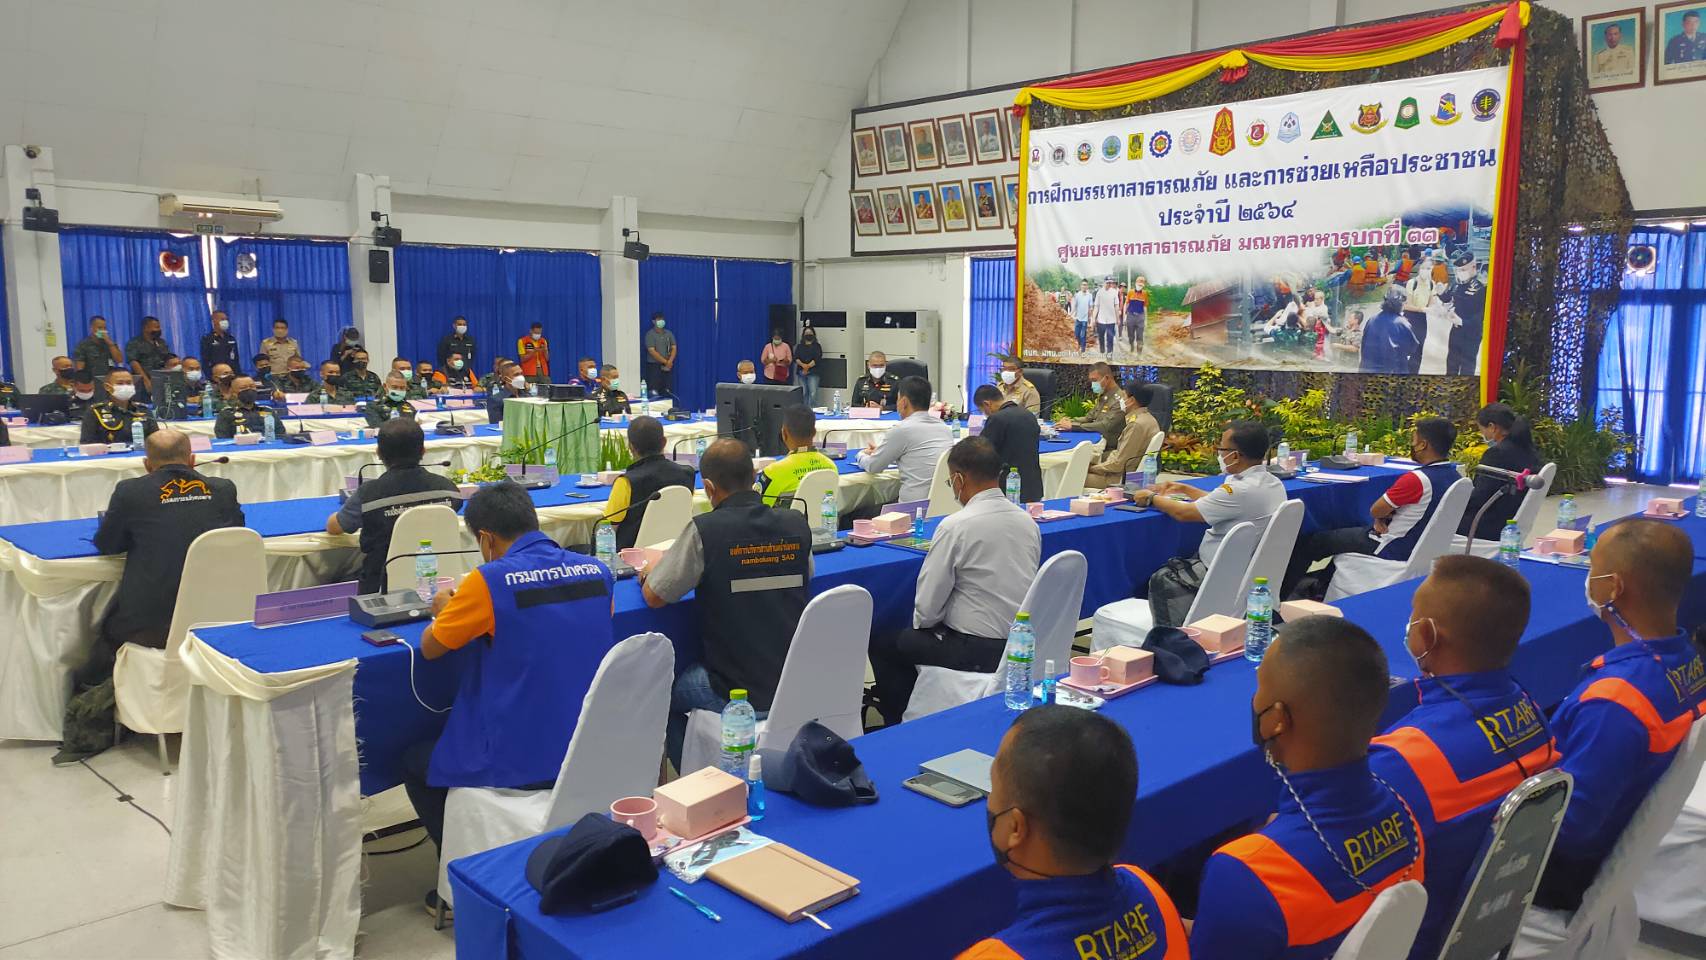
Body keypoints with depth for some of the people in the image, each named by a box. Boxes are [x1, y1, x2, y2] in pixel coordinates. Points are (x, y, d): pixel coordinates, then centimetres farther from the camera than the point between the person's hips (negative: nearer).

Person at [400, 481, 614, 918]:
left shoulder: (490, 581, -17)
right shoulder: (596, 572, -1)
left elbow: (430, 648, -3)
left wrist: (445, 612, 18)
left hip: (524, 765, -6)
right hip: (594, 756, 6)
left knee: (415, 762, 24)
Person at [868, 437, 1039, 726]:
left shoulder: (956, 526, -17)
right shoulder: (1027, 520, 4)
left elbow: (927, 607, -13)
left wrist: (920, 623, 10)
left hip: (976, 651, -8)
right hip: (1023, 642, 8)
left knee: (881, 641, 10)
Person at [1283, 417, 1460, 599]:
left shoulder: (1417, 479, -29)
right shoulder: (1455, 476, -2)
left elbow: (1375, 511, -17)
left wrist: (1382, 516, 4)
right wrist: (1386, 514, -4)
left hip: (1393, 550, -9)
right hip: (1419, 548, 9)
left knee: (1312, 541, 6)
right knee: (1348, 532, 31)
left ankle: (1281, 595, 22)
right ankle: (1321, 585, 37)